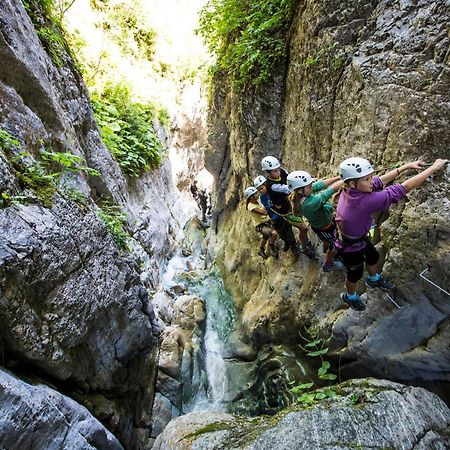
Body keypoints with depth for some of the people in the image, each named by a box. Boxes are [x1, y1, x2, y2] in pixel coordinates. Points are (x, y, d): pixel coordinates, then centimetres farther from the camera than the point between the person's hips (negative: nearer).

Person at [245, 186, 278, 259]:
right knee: (274, 233, -30)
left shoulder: (258, 199, -11)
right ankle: (271, 247, 0)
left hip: (267, 222, 8)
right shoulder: (251, 207, -31)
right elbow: (265, 213, -34)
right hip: (260, 226, -8)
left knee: (265, 238, 27)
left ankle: (261, 251, 55)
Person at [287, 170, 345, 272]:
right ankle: (328, 265, 48)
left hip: (318, 224, 7)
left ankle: (326, 251, 68)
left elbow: (321, 184, -19)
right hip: (325, 228, -7)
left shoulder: (300, 195, -23)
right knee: (335, 245, 22)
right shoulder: (310, 203, -45)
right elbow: (332, 189, -39)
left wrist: (339, 177, -23)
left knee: (327, 240, 36)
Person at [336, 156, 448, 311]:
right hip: (350, 248, -7)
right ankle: (350, 297, 51)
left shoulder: (350, 189, -21)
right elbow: (404, 187, -36)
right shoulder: (365, 201, -42)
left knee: (373, 257, 31)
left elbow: (381, 180, -6)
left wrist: (407, 166, -8)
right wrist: (434, 167, -28)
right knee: (355, 274, 21)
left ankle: (374, 279, 62)